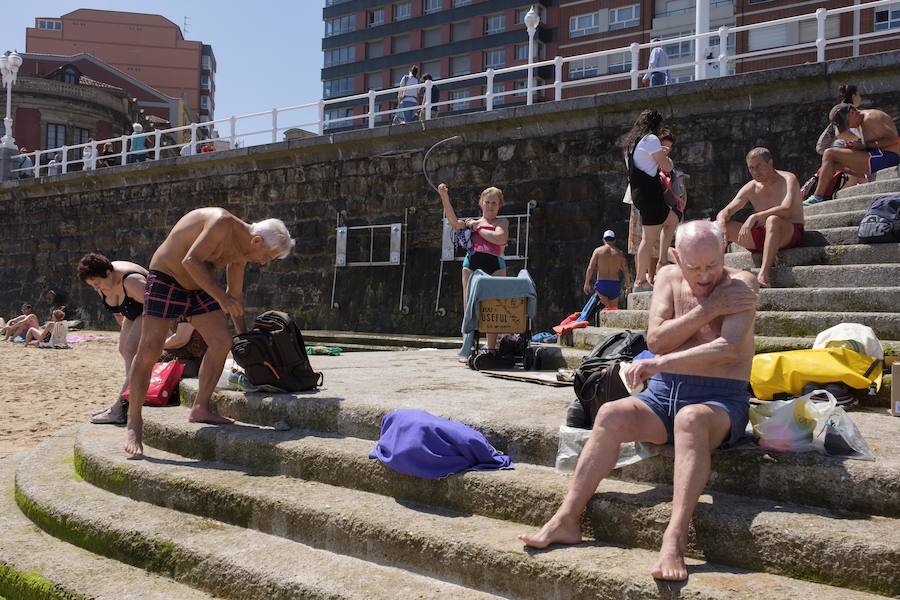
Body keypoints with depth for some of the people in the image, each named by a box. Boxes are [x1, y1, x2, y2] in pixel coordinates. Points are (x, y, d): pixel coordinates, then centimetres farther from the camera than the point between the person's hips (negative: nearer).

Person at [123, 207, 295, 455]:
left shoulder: (240, 253, 3)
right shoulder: (224, 223, -24)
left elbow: (235, 293, 15)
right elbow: (191, 261, -31)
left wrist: (244, 335, 20)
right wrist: (221, 297, -31)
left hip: (198, 287, 9)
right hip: (165, 279, -8)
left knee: (222, 342, -2)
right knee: (149, 351, -11)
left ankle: (200, 409, 9)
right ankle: (133, 424, -3)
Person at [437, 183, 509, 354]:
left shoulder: (502, 222, 16)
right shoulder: (472, 222, 21)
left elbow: (501, 238, -6)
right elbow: (454, 223, 1)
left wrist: (477, 229, 2)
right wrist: (444, 198, -8)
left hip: (495, 266, -1)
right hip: (471, 264, 1)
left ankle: (491, 349, 3)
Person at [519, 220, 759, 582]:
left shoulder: (739, 285, -6)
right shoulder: (668, 277, 8)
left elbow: (729, 348, -23)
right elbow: (656, 339, -5)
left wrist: (661, 363, -30)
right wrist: (707, 310, -13)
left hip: (721, 401, -4)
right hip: (664, 394, 4)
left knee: (691, 418, -38)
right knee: (612, 414, -24)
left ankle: (674, 540, -44)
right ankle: (567, 519, -22)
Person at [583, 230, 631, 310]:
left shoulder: (598, 250, 3)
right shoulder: (620, 253, 7)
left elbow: (590, 268, -4)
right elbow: (626, 272, 3)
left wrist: (586, 284, 3)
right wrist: (628, 287, 12)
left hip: (601, 283, -2)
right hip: (615, 285, 2)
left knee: (608, 306, -4)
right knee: (614, 308, 11)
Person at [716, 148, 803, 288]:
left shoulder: (788, 180, -7)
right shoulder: (751, 188, 8)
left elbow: (787, 209, -26)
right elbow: (725, 211, 3)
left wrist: (755, 217, -34)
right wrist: (721, 222, -21)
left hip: (791, 233, -5)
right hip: (761, 235, 6)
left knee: (772, 220, -40)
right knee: (718, 226, -9)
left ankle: (764, 273, -48)